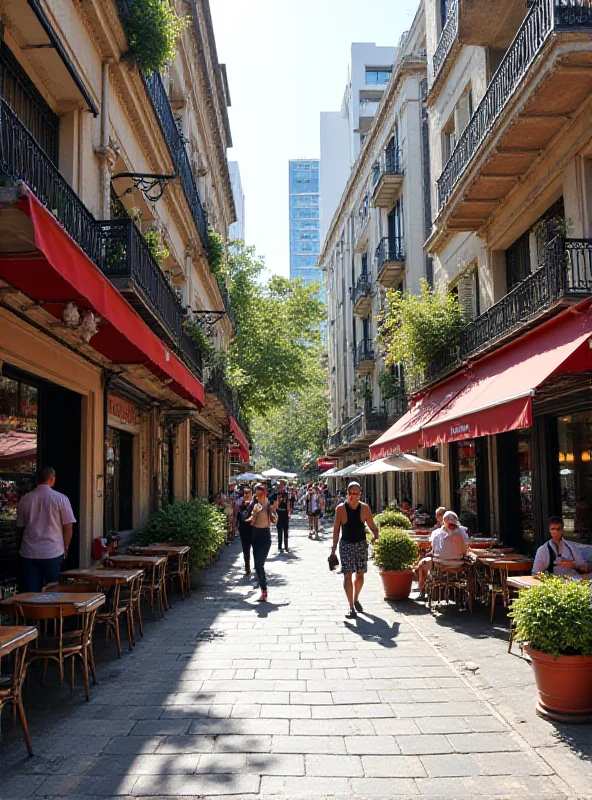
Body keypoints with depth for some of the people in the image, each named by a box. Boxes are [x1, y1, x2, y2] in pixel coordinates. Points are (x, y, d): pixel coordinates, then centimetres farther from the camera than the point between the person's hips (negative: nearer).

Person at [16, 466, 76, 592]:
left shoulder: (25, 499, 1)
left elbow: (19, 528, 9)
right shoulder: (60, 499, -6)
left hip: (29, 553, 2)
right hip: (53, 552, -2)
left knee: (31, 592, 6)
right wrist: (65, 548, 10)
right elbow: (68, 527, -4)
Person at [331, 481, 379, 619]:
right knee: (347, 575, -10)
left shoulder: (364, 508, -3)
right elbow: (336, 529, -1)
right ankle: (351, 607, -7)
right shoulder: (341, 508, -7)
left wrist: (376, 534, -17)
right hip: (346, 545, -2)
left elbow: (372, 525, 3)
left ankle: (356, 599, 35)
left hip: (361, 544, 2)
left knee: (360, 575, 11)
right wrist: (334, 548, -2)